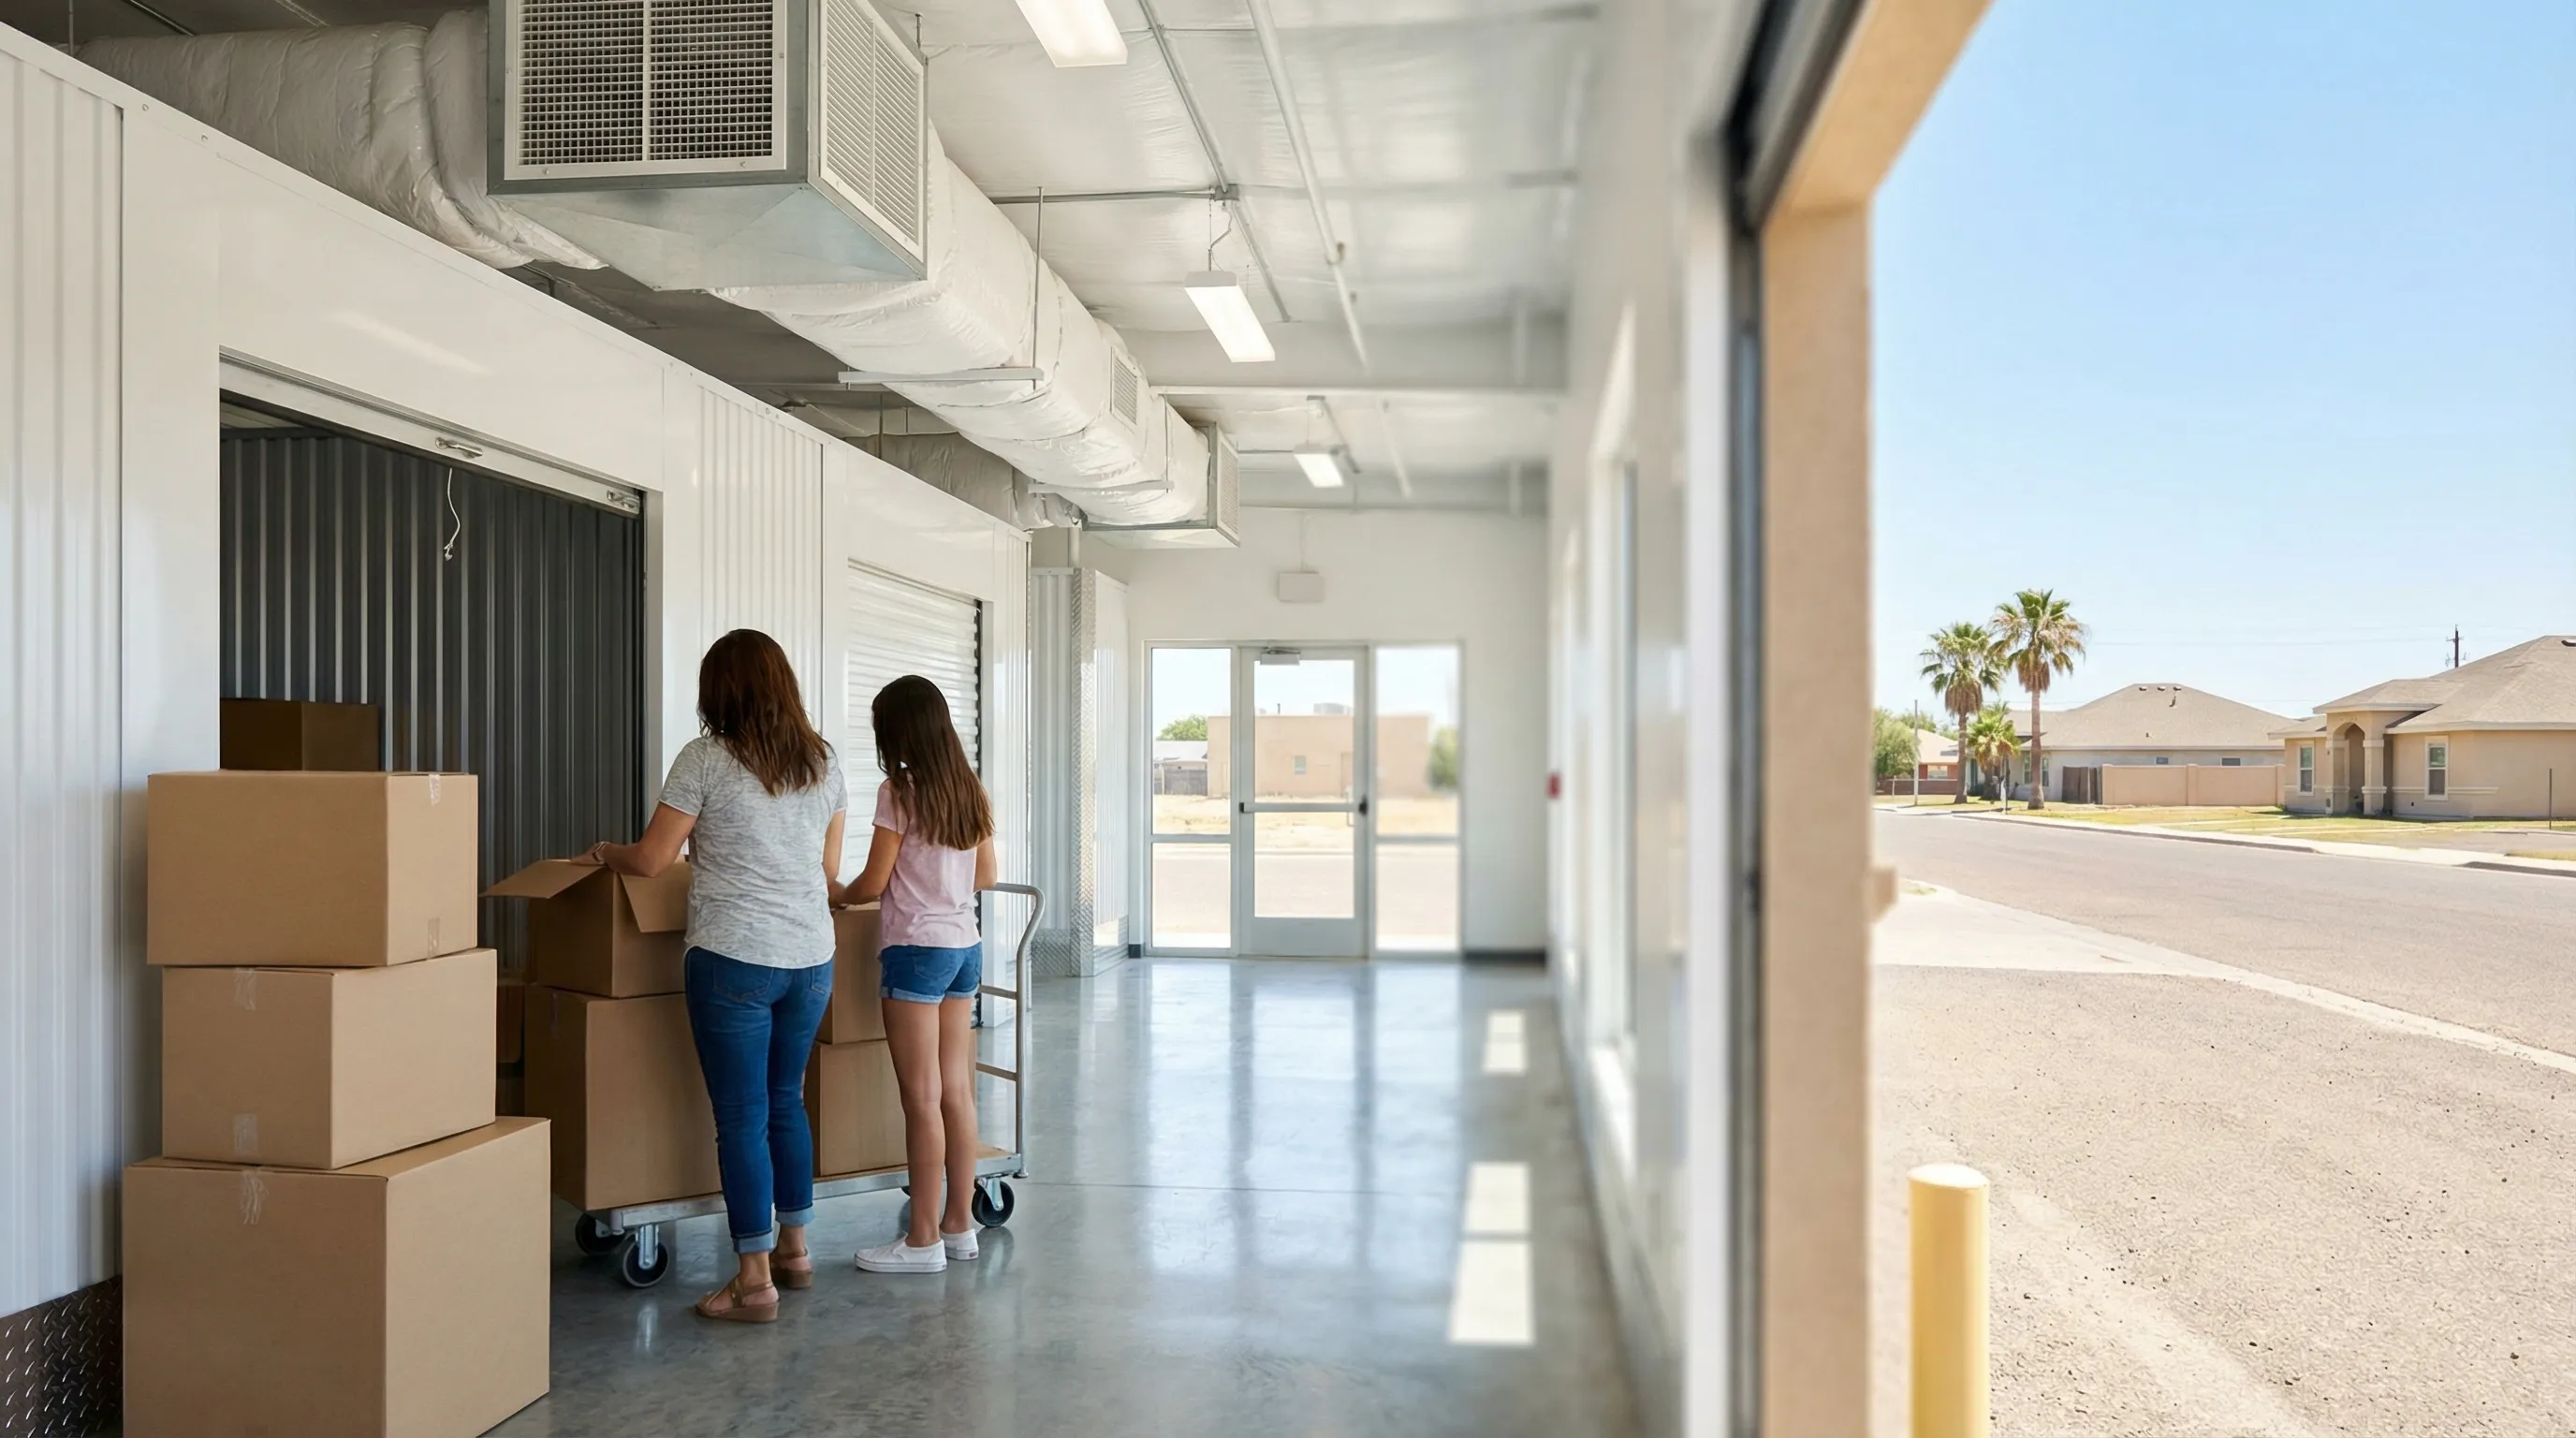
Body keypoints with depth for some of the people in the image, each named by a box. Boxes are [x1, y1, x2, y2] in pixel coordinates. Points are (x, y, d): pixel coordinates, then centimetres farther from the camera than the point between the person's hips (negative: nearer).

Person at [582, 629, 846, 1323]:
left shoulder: (706, 759, -7)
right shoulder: (823, 762, 7)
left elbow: (651, 860, -4)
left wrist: (604, 852, 16)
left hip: (734, 959, -5)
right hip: (811, 957, 5)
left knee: (742, 1116, 2)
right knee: (786, 1100, 19)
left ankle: (755, 1280, 6)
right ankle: (794, 1247, 29)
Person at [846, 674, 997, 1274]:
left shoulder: (900, 791, -11)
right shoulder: (969, 790, 9)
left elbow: (873, 883, -8)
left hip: (916, 950, -7)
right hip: (965, 948, 7)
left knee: (922, 1097, -3)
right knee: (957, 1090, 11)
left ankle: (924, 1238, 3)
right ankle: (959, 1224, 18)